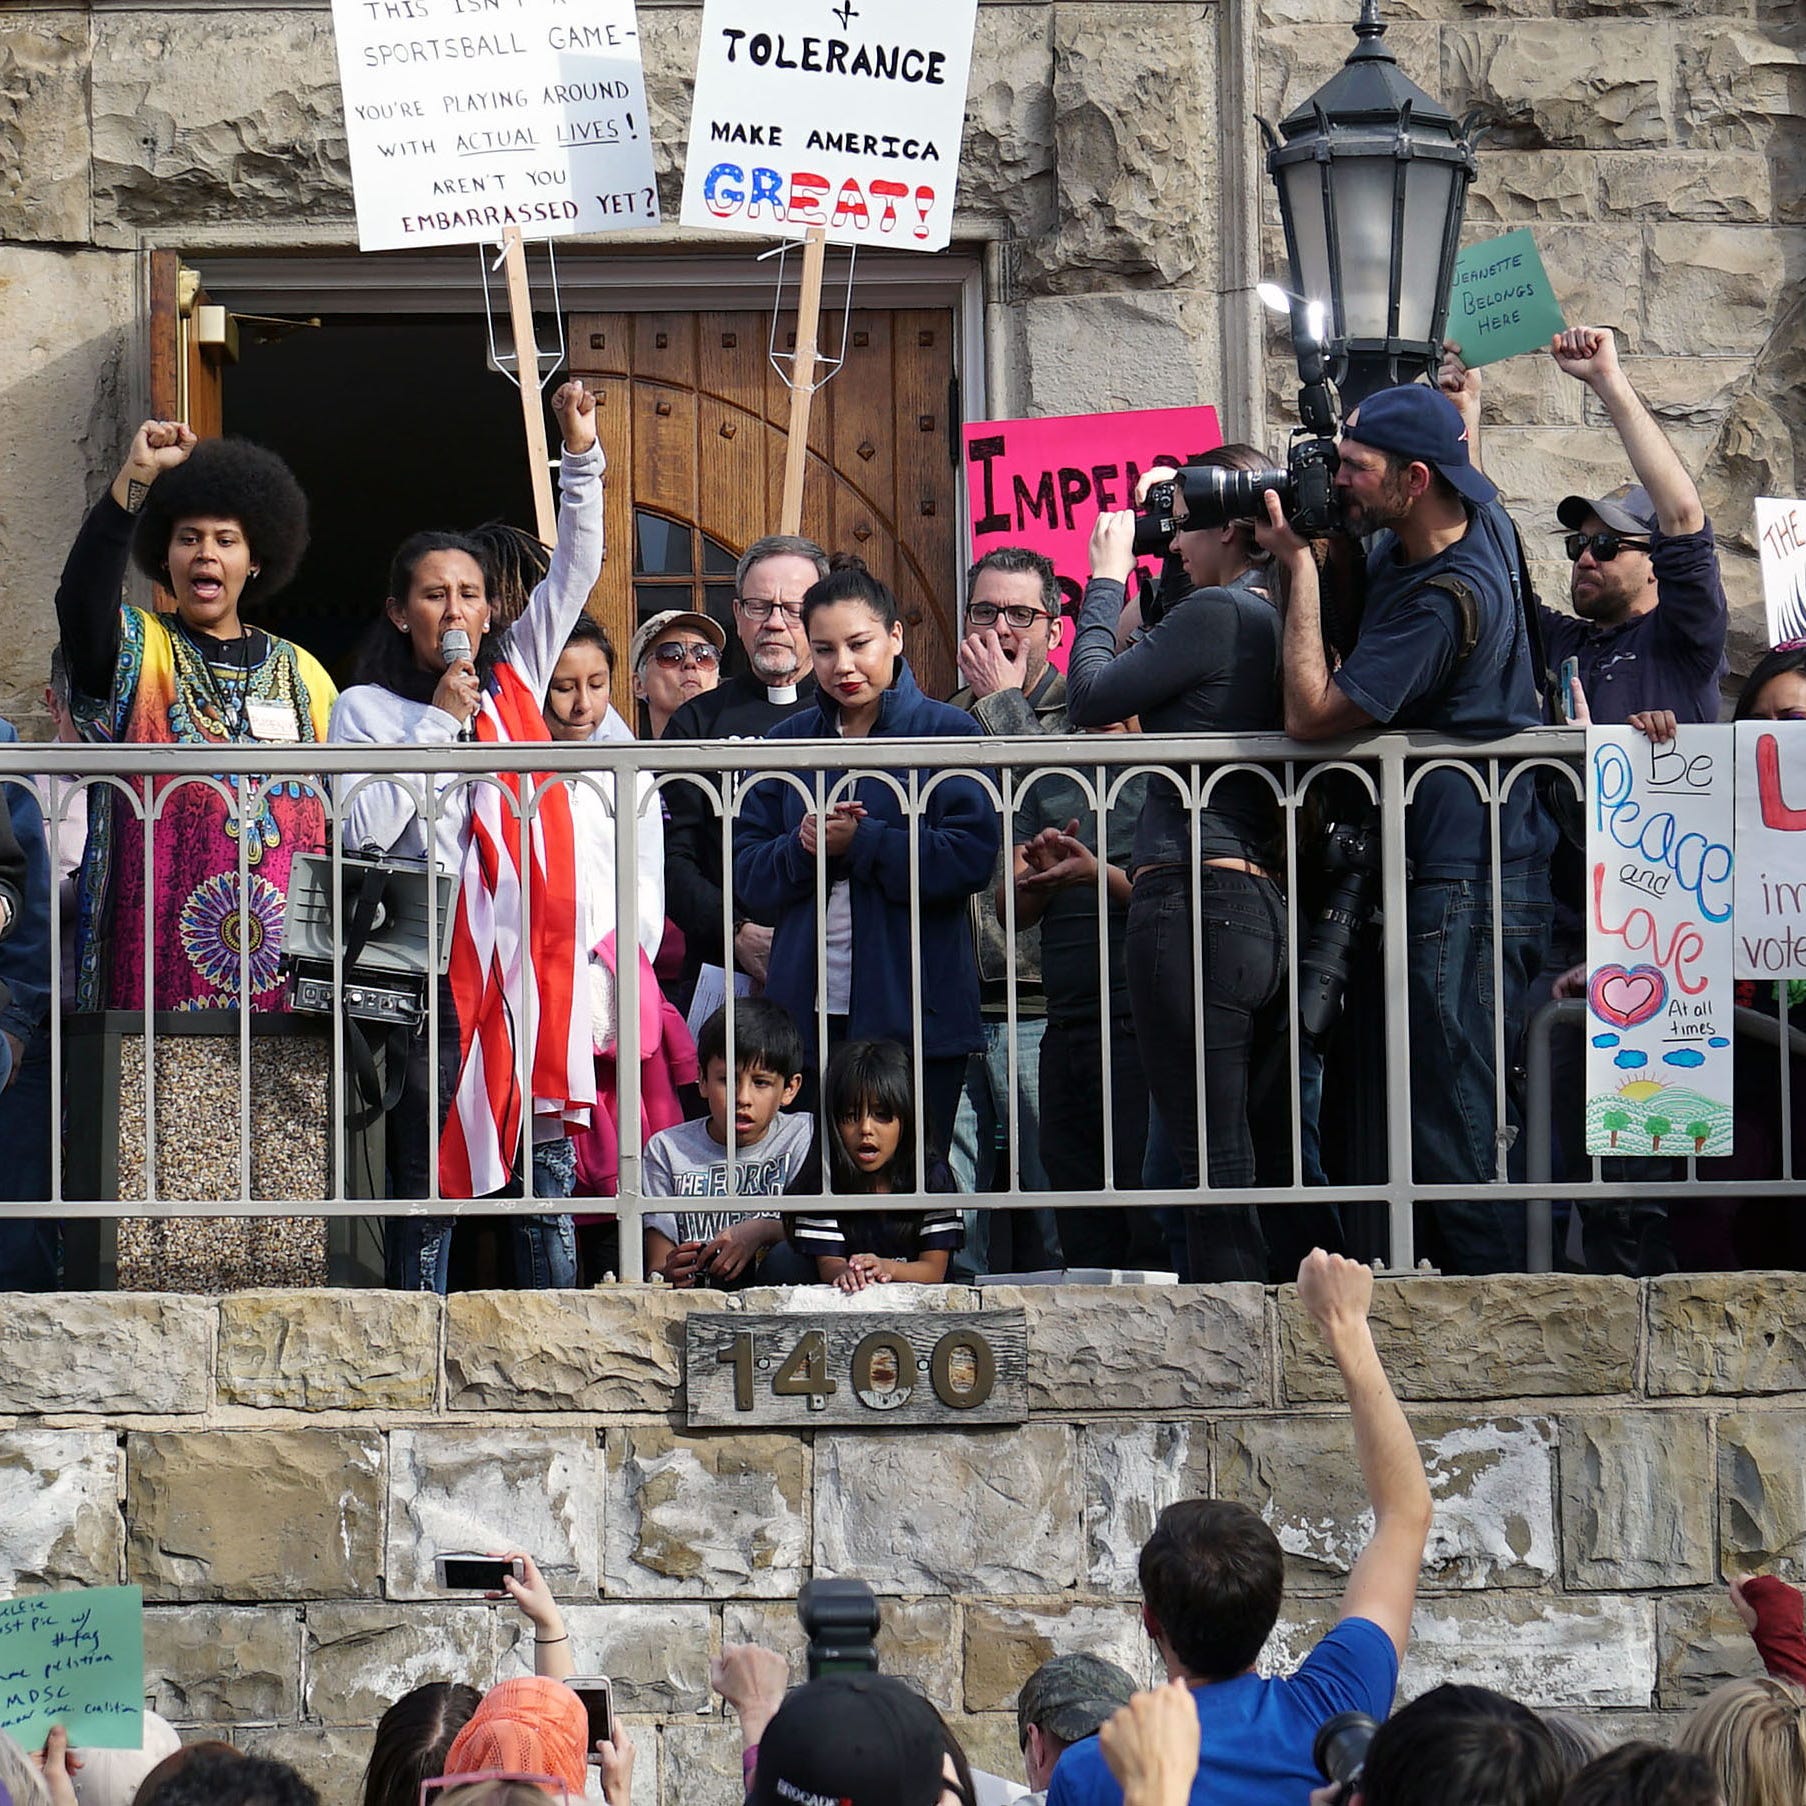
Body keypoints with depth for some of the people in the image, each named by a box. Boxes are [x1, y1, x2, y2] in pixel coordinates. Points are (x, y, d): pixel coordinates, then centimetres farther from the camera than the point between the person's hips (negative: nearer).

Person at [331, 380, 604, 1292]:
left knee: (549, 1180, 2)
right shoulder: (367, 709, 4)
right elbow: (365, 829, -9)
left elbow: (575, 572, 17)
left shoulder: (514, 681, 15)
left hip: (536, 965, 4)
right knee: (427, 1190, -1)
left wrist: (582, 456, 7)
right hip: (437, 972, -4)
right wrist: (438, 722, -6)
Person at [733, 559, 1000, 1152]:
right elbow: (745, 874, 8)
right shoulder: (787, 742, 13)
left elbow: (971, 857, -11)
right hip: (807, 1014, 3)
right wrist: (801, 849, -12)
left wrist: (860, 842, -14)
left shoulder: (947, 733, 1)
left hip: (915, 1015, -3)